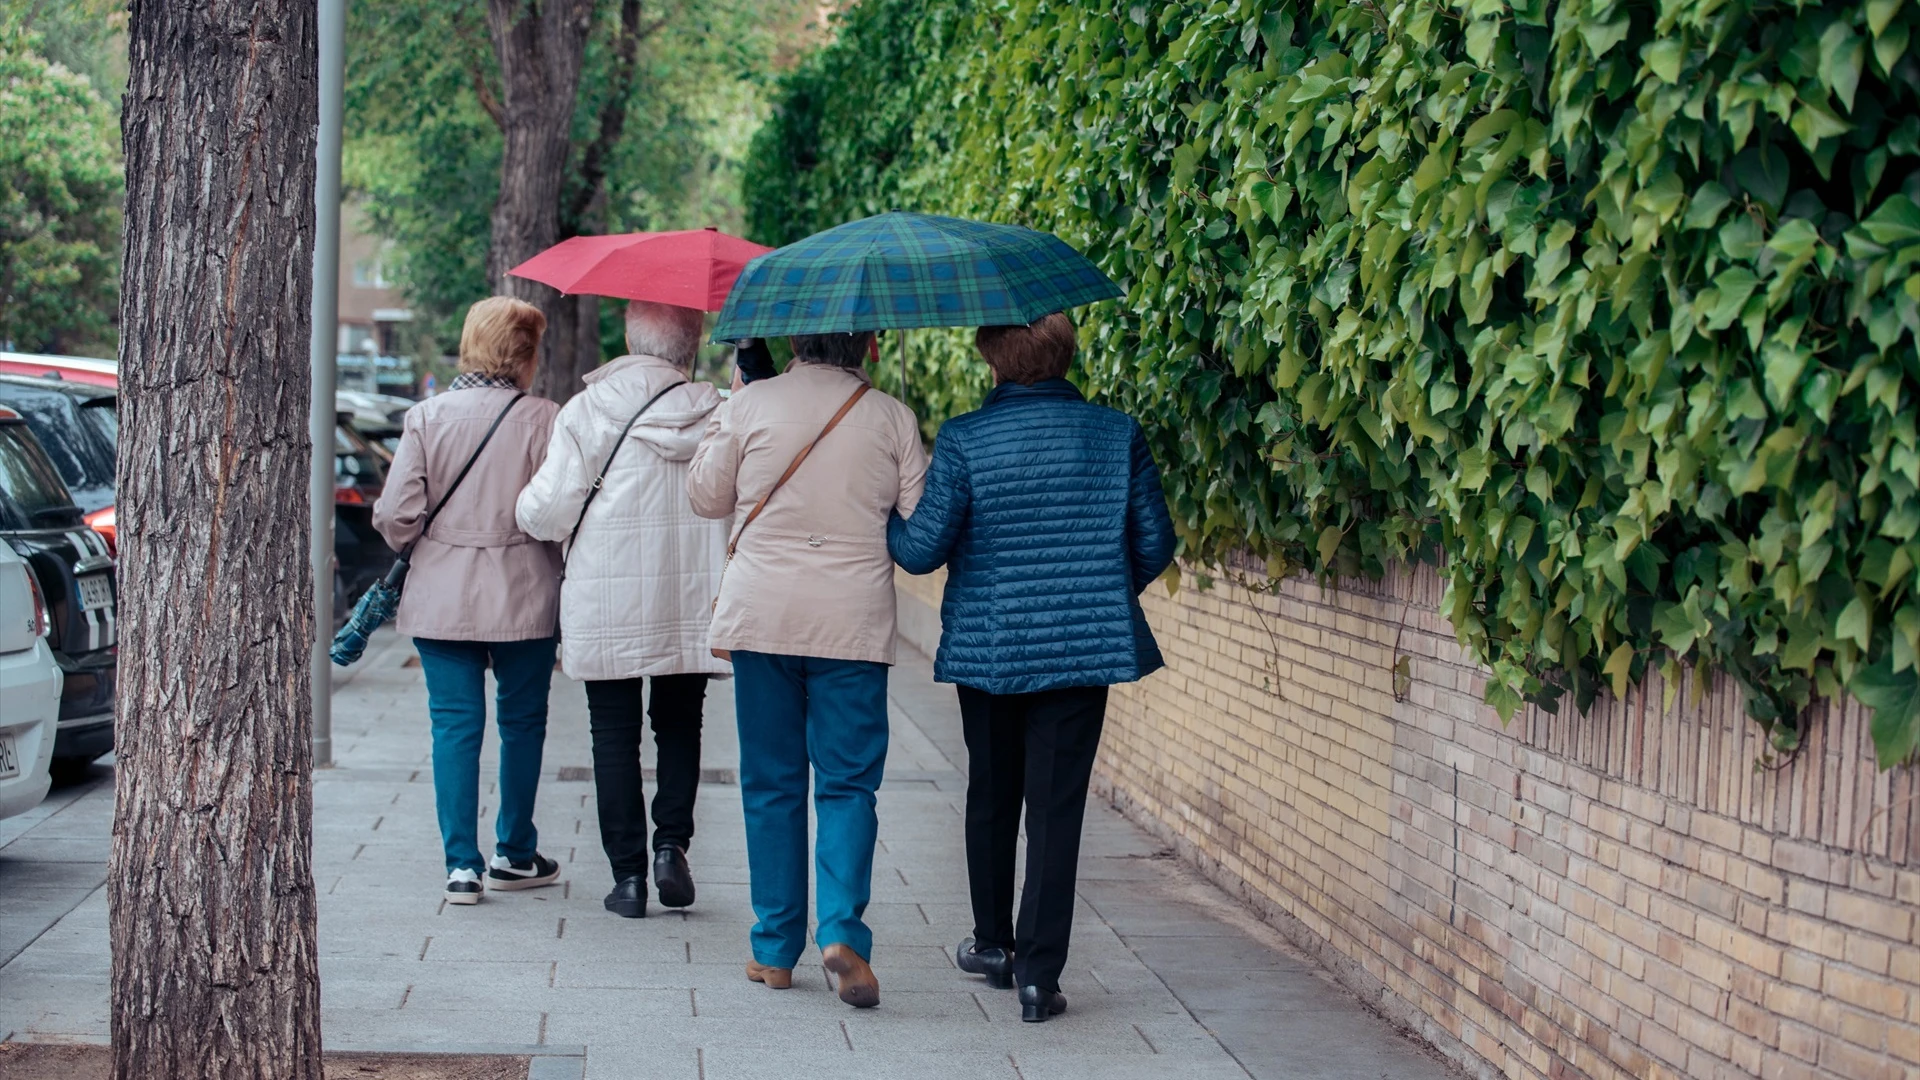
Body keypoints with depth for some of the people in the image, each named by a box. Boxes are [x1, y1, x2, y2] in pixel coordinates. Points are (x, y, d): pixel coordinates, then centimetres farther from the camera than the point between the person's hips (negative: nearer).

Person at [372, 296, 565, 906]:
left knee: (455, 725, 6)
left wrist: (410, 542, 16)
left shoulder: (426, 417, -3)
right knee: (522, 721, 14)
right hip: (522, 598, -1)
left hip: (440, 598, 1)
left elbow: (396, 516, -5)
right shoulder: (542, 420, -9)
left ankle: (462, 864, 2)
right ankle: (514, 855, 24)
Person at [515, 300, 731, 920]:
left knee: (614, 735, 6)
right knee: (680, 724, 18)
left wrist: (526, 507, 14)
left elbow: (548, 514, -7)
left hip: (605, 607, -2)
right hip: (692, 604, 2)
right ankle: (672, 843, 2)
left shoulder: (587, 412, -7)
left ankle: (628, 874, 6)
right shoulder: (720, 415, -2)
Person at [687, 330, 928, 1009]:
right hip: (854, 622, -1)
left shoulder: (749, 404, -1)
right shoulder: (892, 418, 0)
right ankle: (842, 929, -14)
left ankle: (775, 950, 13)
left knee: (772, 784, 9)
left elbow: (708, 498, 10)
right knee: (848, 782, 5)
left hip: (760, 618, 1)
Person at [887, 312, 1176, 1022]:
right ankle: (1038, 974, 0)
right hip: (1085, 645, 0)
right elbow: (1155, 545, 1)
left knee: (991, 796, 19)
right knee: (1056, 806, 2)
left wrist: (879, 518, 12)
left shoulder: (964, 440, -9)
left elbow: (921, 550, -9)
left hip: (987, 647, 0)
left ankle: (993, 944, 33)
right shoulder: (1116, 434, -3)